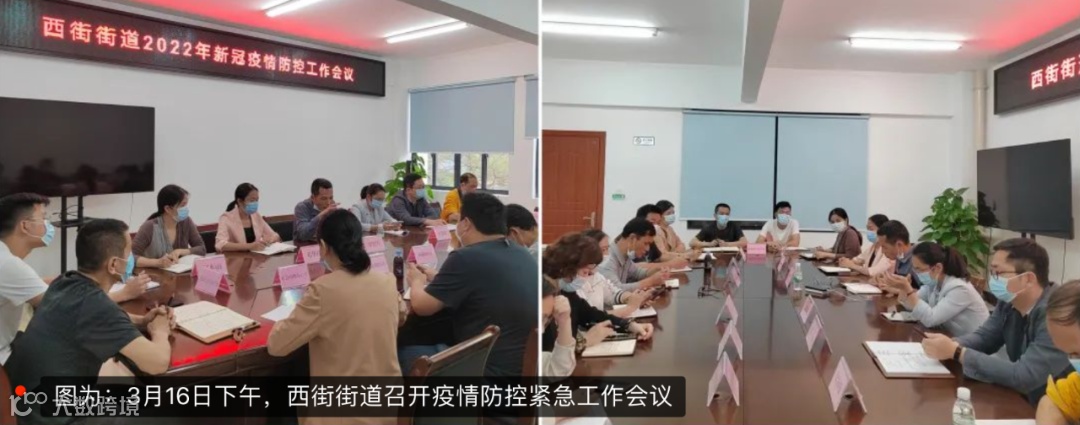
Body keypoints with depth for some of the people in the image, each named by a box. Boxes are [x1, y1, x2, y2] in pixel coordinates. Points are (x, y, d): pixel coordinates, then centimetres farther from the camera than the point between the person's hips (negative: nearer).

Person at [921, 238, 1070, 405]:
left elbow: (1023, 377, -31)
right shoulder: (1008, 302, -2)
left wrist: (956, 352, -26)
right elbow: (984, 336, 8)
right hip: (1019, 399, 7)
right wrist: (950, 344, -14)